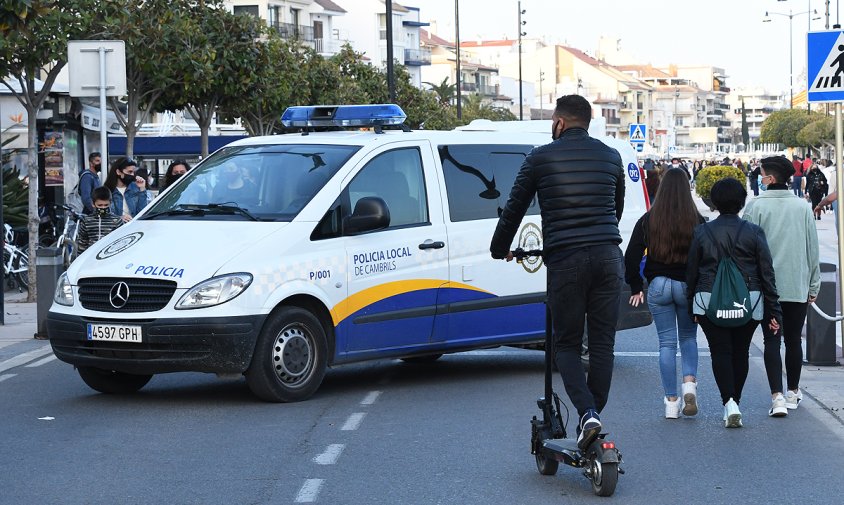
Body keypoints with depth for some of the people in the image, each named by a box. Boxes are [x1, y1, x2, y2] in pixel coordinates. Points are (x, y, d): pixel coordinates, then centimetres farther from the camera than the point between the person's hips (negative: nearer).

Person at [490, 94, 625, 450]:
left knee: (566, 344, 5)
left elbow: (514, 209, 10)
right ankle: (593, 414, 8)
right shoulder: (610, 157, 13)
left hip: (564, 260, -3)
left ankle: (587, 412, -14)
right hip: (607, 257, 3)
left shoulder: (541, 157, 3)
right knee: (602, 344, 9)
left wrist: (499, 249, 26)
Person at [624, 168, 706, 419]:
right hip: (688, 285, 0)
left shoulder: (648, 220, -3)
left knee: (666, 342, 6)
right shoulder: (697, 220, -8)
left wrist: (636, 288, 7)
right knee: (688, 337, 17)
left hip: (658, 286, 0)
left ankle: (671, 401, 5)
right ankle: (690, 382, -6)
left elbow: (631, 256, -2)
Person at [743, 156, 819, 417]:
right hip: (798, 286, 2)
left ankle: (777, 396, -12)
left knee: (772, 341, 1)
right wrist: (813, 285, 14)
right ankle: (793, 392, 28)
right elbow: (813, 250, 6)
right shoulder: (802, 207, 1)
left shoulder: (756, 206, -8)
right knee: (793, 339, 15)